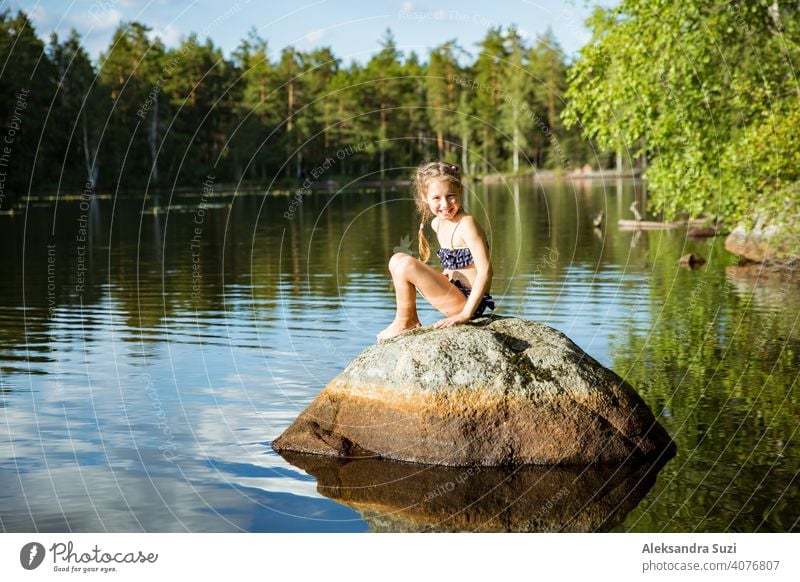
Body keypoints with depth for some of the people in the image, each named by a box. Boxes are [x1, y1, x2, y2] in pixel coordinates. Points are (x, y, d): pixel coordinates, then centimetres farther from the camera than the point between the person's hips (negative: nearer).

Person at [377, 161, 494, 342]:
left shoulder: (467, 224, -17)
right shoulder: (437, 223, 8)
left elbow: (485, 272, -23)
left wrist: (465, 314, -26)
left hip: (468, 301, -9)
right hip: (454, 294, 9)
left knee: (406, 265, -20)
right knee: (397, 260, 10)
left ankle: (403, 322, 1)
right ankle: (412, 321, 9)